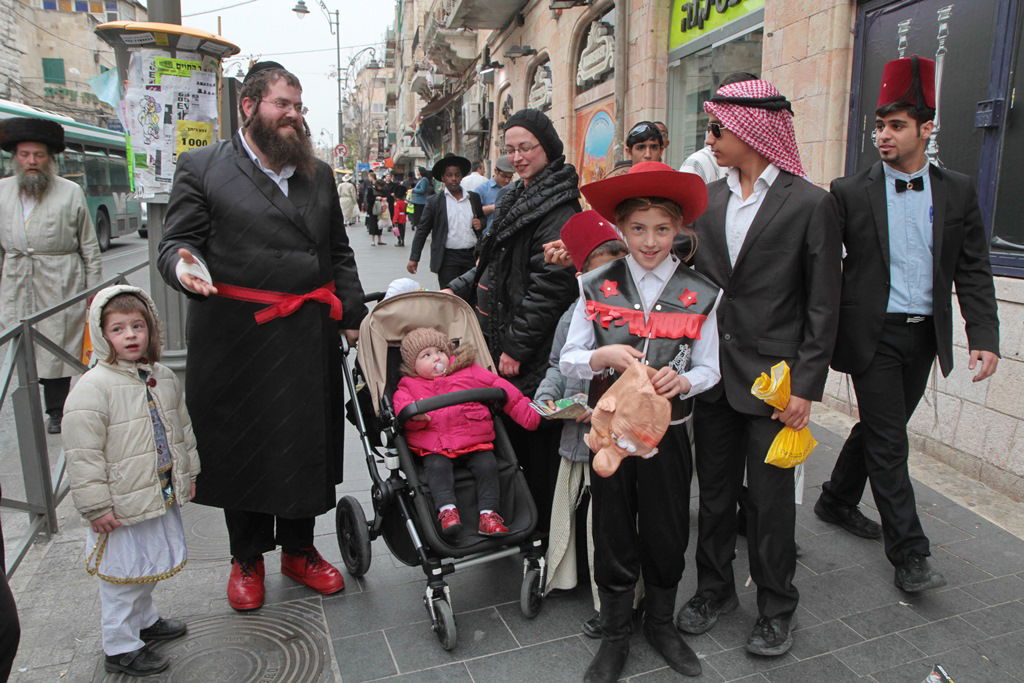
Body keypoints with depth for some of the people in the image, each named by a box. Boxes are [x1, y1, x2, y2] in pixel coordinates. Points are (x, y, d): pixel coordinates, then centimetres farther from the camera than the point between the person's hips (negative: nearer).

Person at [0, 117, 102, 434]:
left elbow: (90, 248, 2)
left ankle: (56, 412, 14)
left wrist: (94, 291, 0)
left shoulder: (71, 193, 0)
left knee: (56, 347, 1)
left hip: (59, 286, -3)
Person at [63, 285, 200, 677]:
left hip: (163, 494, 7)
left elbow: (183, 428, 15)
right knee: (123, 575, 7)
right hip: (122, 505, -7)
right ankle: (120, 648, 24)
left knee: (149, 566, 24)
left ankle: (144, 621, 45)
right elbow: (84, 456, -18)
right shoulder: (93, 388, -19)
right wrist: (96, 507, -17)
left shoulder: (164, 378, 3)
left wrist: (189, 474, 16)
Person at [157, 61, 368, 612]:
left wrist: (352, 314, 10)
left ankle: (299, 549, 34)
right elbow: (176, 241, -2)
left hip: (310, 340, 4)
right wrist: (183, 263, -26)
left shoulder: (318, 173, 13)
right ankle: (247, 558, 33)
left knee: (307, 446, 13)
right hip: (238, 340, -3)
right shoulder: (202, 169, 0)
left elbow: (339, 252, 16)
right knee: (241, 448, 11)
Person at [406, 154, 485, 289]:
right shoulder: (434, 202, 1)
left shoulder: (474, 198, 10)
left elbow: (482, 218, 24)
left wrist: (480, 223, -1)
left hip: (472, 257, 3)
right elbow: (422, 231, 1)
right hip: (447, 259, -3)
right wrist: (414, 258, -4)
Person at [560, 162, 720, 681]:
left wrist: (683, 380, -21)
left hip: (667, 430, 1)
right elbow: (568, 360, -2)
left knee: (667, 531, 14)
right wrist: (603, 356, -22)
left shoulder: (700, 295, -2)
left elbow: (709, 369, 0)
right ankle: (614, 635, 31)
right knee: (613, 531, 11)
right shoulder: (597, 288, -2)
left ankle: (661, 623, 40)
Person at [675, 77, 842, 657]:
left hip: (772, 379, -4)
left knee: (770, 499, 7)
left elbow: (823, 306, -7)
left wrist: (807, 387, -11)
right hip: (712, 373, 5)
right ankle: (715, 588, 35)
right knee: (715, 490, 16)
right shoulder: (707, 198, 8)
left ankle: (777, 608, 29)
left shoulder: (811, 203, -7)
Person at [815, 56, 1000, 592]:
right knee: (888, 441, -2)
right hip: (873, 335, -4)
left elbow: (973, 271, 4)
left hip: (924, 336, 4)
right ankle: (909, 553, 9)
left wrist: (984, 337, -5)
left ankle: (836, 501, 37)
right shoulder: (850, 192, -4)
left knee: (881, 429, 16)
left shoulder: (958, 192, 5)